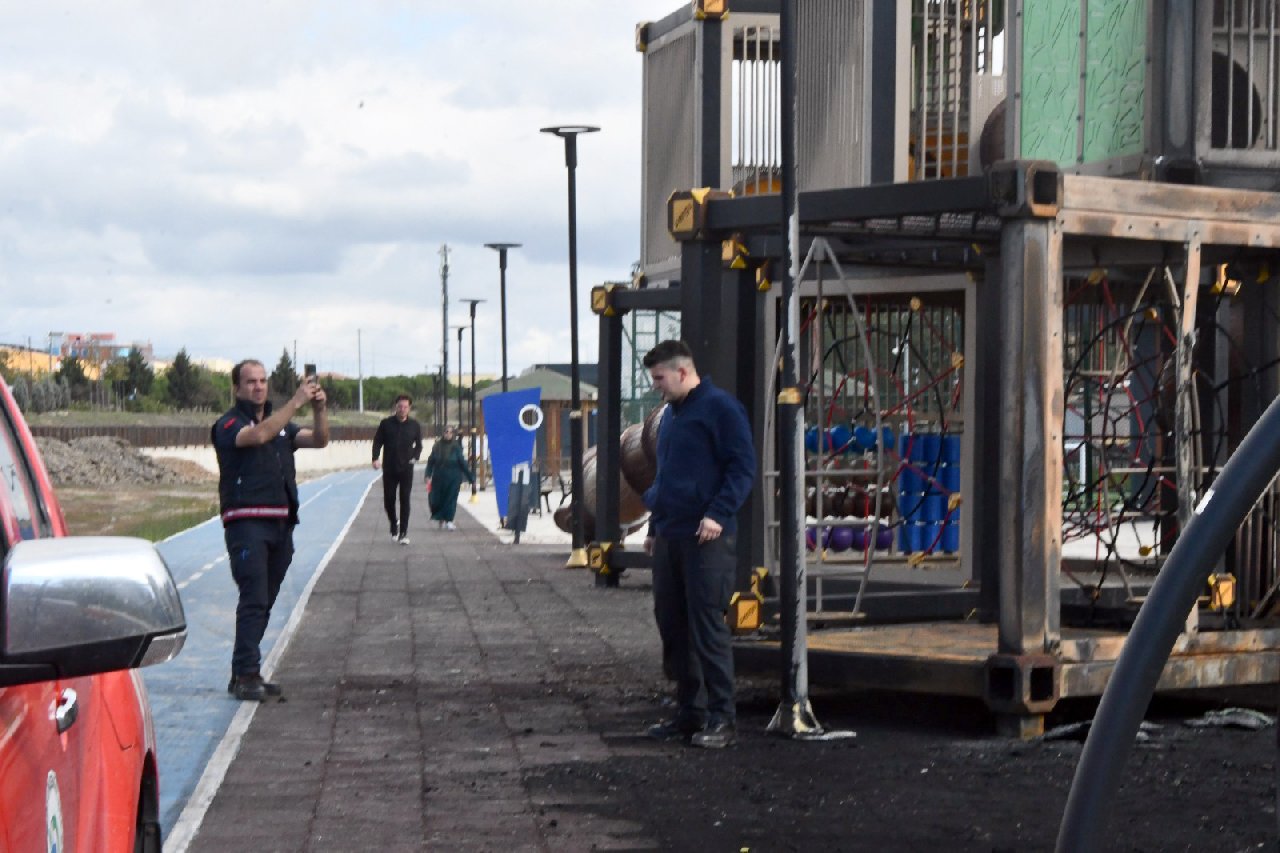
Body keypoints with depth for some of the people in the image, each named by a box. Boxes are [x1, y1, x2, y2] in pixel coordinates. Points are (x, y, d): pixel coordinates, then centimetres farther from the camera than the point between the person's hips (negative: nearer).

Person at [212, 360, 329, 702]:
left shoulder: (281, 423, 19)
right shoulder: (229, 424, -2)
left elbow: (319, 439, 8)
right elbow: (259, 435, -23)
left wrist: (319, 409, -10)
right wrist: (297, 401, -26)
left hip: (281, 524, 7)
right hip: (246, 522, -7)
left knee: (264, 601, 7)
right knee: (254, 599, -14)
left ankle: (244, 674, 11)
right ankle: (246, 675, -14)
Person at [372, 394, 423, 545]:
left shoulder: (414, 426, 2)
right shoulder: (386, 423, 0)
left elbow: (418, 445, 10)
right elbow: (377, 441, 3)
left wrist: (415, 457, -7)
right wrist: (375, 458, -11)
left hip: (406, 469, -1)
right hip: (389, 469, 1)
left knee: (404, 500, -6)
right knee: (388, 500, 5)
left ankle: (403, 533, -3)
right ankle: (394, 524, 31)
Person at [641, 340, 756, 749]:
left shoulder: (720, 408, -8)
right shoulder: (670, 416, 19)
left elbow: (742, 468, -13)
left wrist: (718, 515, -22)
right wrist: (655, 525, 23)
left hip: (706, 539, -9)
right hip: (669, 538, 9)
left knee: (707, 627, -8)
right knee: (671, 624, 10)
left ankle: (721, 719, -4)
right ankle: (689, 711, 18)